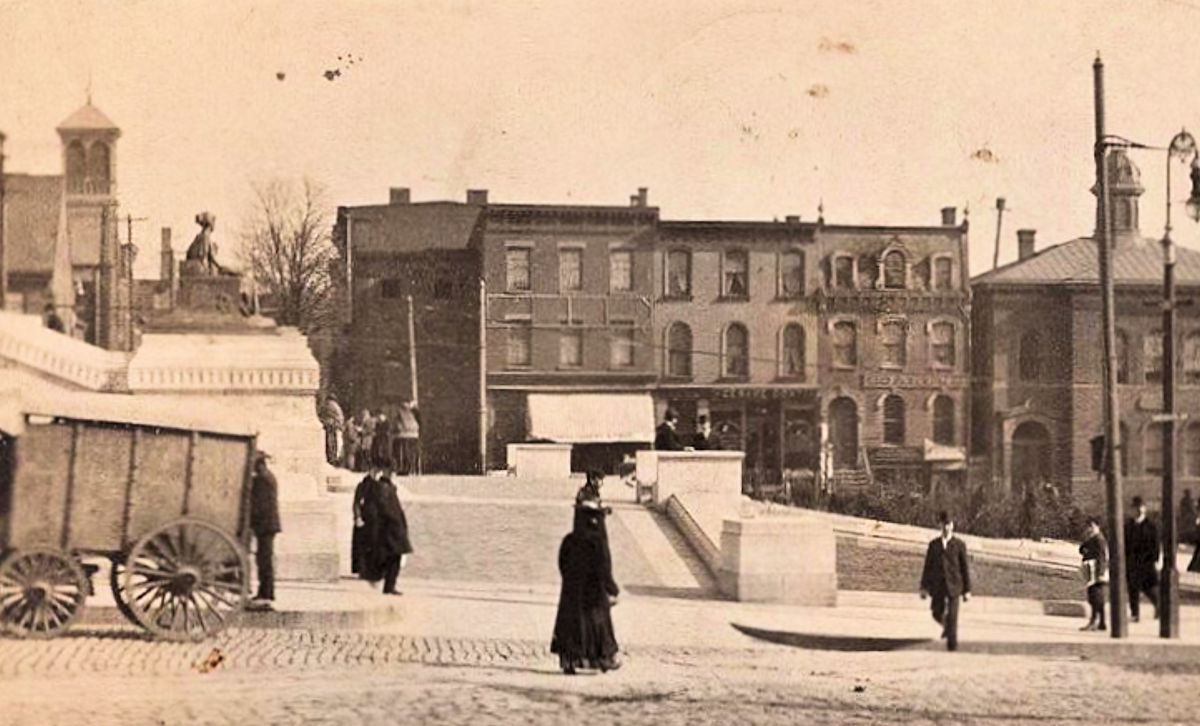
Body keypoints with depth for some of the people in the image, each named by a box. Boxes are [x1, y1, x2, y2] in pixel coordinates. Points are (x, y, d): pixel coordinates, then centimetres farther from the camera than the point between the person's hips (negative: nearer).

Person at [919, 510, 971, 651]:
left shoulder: (959, 544, -1)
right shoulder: (933, 544, 6)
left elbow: (965, 567, 1)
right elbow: (928, 566, 6)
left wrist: (967, 590, -1)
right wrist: (924, 587, 2)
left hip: (953, 584, -2)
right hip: (937, 585, 2)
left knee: (952, 615, -7)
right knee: (937, 614, 4)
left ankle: (952, 643, 4)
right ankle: (946, 626, 36)